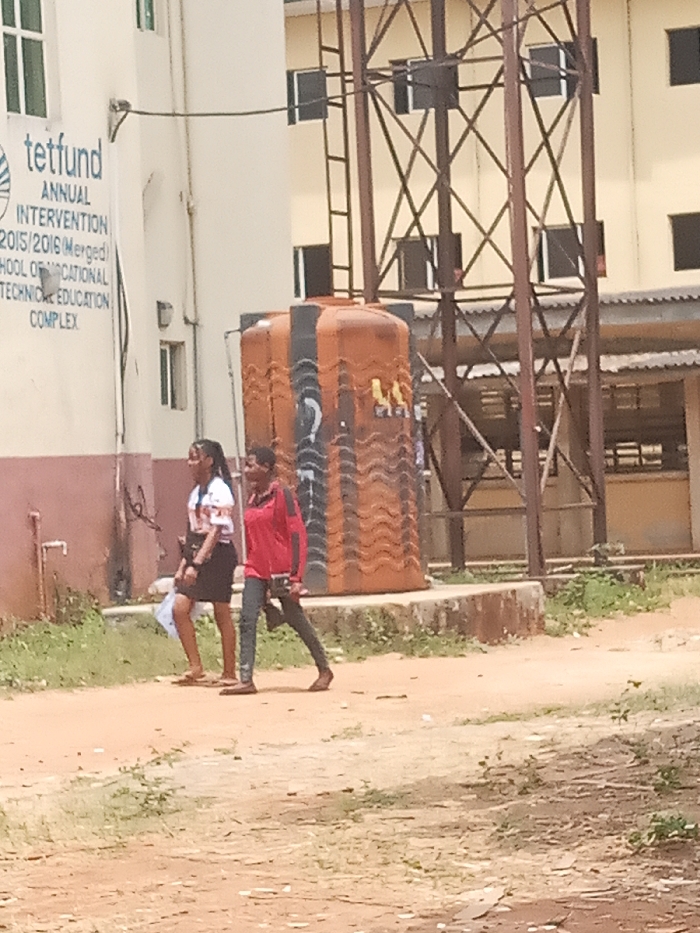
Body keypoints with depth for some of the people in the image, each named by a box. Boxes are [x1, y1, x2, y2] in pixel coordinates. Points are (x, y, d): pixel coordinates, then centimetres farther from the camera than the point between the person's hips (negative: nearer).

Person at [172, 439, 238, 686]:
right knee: (180, 608, -2)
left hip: (218, 554, -8)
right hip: (196, 554, 8)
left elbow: (216, 531, -19)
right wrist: (183, 565, 15)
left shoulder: (219, 491, -12)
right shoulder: (196, 492, 15)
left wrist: (197, 563, -24)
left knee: (222, 614, -1)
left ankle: (229, 674, 8)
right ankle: (196, 669, 2)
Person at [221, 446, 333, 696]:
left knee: (295, 618, 5)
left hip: (281, 570, -6)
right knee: (247, 619, -8)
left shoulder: (282, 495, -10)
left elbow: (297, 535, -13)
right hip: (256, 571, 6)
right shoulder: (253, 500, 11)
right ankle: (246, 680, -12)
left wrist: (296, 577, -17)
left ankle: (324, 670, 22)